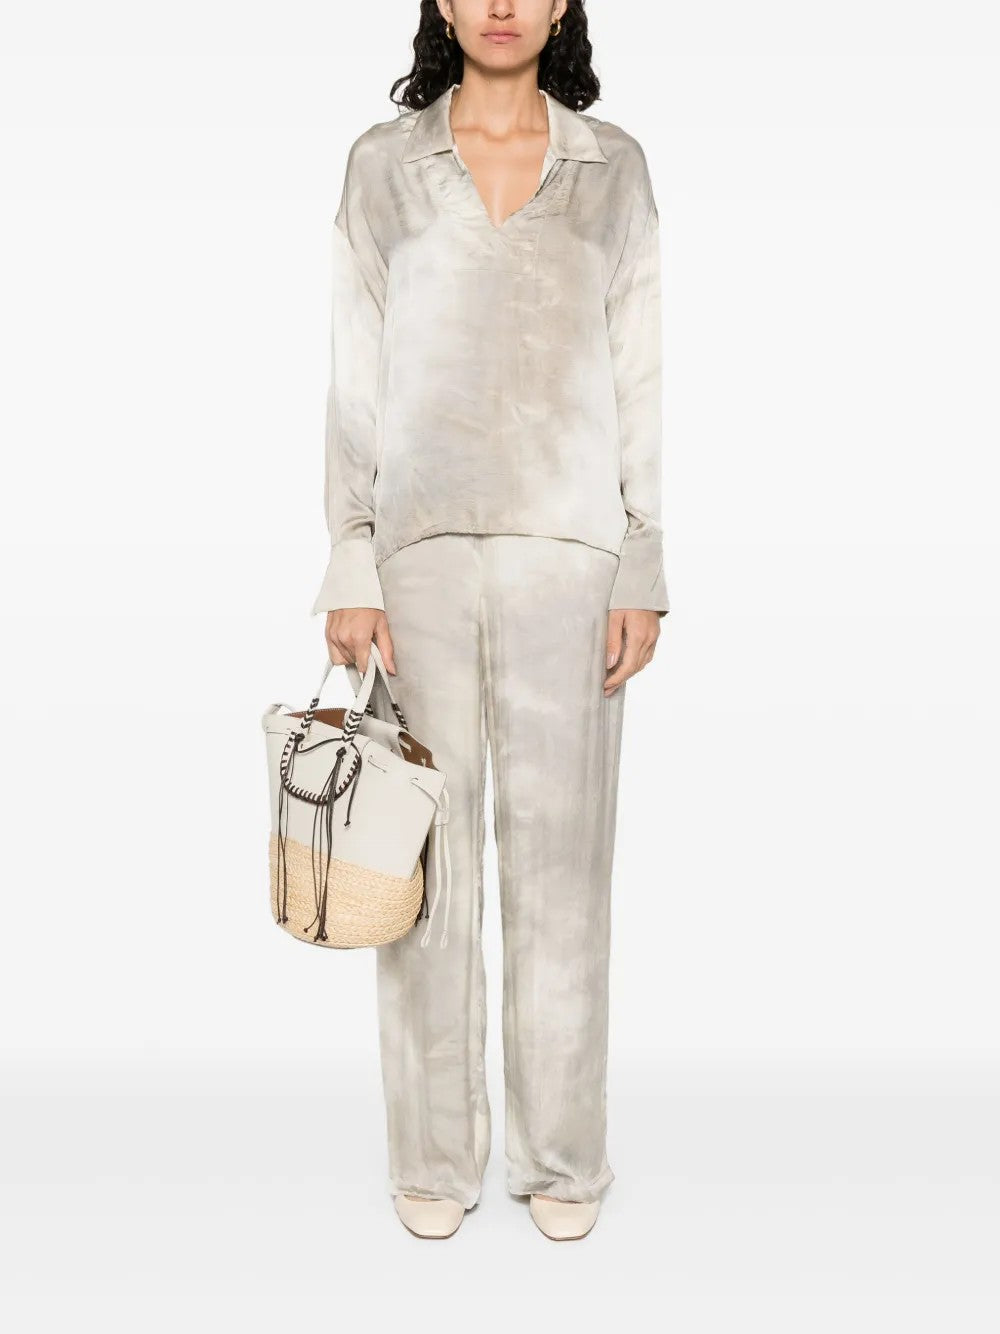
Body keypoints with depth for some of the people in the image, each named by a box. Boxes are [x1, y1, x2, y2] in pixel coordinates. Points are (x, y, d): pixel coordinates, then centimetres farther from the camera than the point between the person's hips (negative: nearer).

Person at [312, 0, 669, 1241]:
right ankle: (434, 1156, 17)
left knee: (560, 850, 3)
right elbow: (356, 380, 5)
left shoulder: (613, 166, 9)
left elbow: (637, 381, 6)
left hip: (565, 543, 0)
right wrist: (350, 567, -2)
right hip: (421, 540, 0)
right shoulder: (381, 163, 8)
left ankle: (562, 1157, 18)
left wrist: (644, 571, 0)